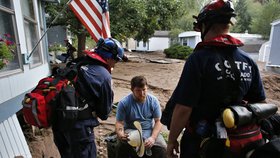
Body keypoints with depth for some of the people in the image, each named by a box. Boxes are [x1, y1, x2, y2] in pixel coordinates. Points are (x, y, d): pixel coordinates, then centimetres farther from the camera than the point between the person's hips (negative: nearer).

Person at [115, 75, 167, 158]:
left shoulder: (153, 101, -8)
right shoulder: (124, 103, -13)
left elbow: (158, 121, -5)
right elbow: (119, 123, -9)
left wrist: (153, 137, -21)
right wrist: (120, 134, -32)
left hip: (149, 130, 2)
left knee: (162, 149, -25)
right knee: (122, 147, -33)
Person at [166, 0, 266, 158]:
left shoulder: (199, 58, -23)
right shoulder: (249, 61, -4)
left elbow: (183, 109, -26)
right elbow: (259, 103, 5)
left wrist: (172, 140, -11)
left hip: (200, 141, -5)